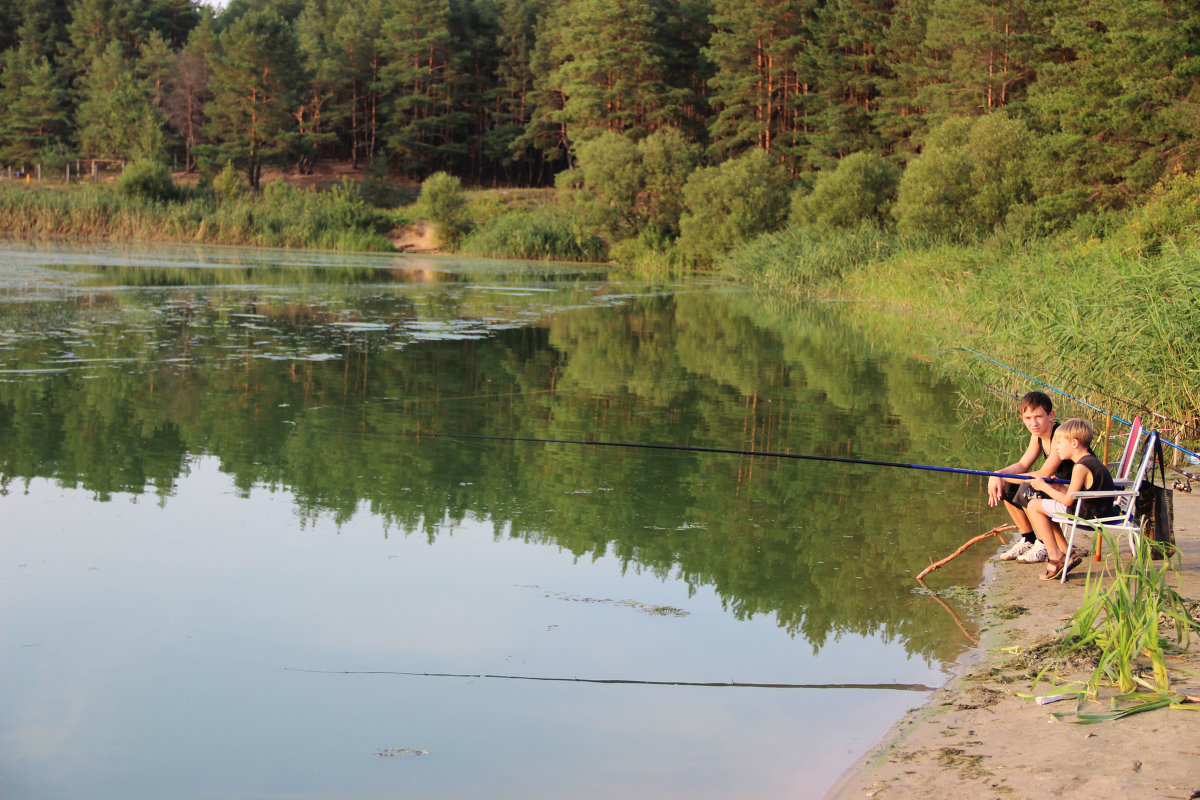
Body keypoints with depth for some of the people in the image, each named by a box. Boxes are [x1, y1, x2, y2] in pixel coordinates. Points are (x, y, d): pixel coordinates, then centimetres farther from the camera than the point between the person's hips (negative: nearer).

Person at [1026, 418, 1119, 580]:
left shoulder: (1081, 467, -19)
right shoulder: (1093, 461, 12)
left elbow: (1068, 500, -18)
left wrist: (1044, 487, -5)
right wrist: (1058, 487, 6)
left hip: (1089, 515, -10)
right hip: (1102, 512, 10)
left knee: (1034, 506, -5)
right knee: (1045, 508, 24)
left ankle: (1055, 557, -5)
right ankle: (1066, 554, 16)